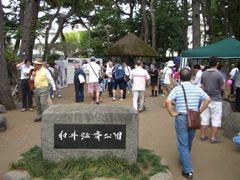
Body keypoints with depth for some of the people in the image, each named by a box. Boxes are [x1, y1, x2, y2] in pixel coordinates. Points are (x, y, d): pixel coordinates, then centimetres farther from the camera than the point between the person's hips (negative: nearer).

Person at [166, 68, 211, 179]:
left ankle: (188, 170, 2)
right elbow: (208, 99, -1)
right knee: (189, 143, 22)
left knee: (183, 144, 4)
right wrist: (200, 111, 4)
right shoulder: (197, 89, 1)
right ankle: (184, 160, 45)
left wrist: (172, 114, -11)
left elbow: (168, 101, -21)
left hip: (181, 118, -4)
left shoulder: (177, 89, -8)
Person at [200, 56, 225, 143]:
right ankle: (213, 138, 10)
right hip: (216, 100, -5)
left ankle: (203, 136, 20)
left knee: (204, 118, 11)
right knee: (216, 119, 6)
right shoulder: (218, 74, -14)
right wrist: (223, 83, 12)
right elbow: (223, 88, -8)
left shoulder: (204, 74, 0)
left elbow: (202, 87, 5)